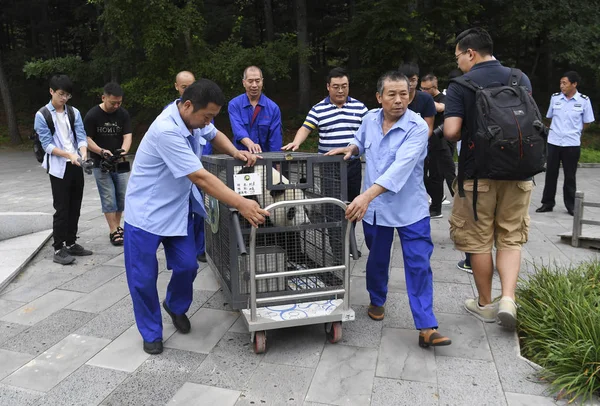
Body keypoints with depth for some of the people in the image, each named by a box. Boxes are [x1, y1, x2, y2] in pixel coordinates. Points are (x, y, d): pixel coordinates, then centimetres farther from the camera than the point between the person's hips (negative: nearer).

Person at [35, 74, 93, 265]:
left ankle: (71, 243, 22)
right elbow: (47, 144, -8)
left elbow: (81, 136, 1)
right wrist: (68, 155, -22)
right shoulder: (42, 115, -4)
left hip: (76, 167, 4)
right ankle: (59, 249, 6)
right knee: (62, 209, -3)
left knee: (75, 208, 10)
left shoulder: (74, 112, 7)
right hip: (59, 168, -4)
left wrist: (83, 154, -19)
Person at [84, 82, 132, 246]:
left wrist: (124, 150, -28)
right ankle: (113, 231, 4)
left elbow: (127, 136, -8)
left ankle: (118, 226, 23)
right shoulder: (92, 115, -11)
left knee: (122, 195, 7)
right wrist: (101, 151, -28)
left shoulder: (123, 114, -3)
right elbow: (87, 139, -11)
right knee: (108, 198, -2)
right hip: (101, 164, -3)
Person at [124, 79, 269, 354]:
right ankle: (151, 333, 24)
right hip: (146, 212, -7)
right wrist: (241, 204, -35)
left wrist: (235, 152, -1)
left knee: (187, 266, 5)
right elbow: (201, 178, -34)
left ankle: (176, 307, 36)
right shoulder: (166, 131, -31)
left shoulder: (193, 117, -5)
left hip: (177, 209, 7)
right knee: (143, 278, 2)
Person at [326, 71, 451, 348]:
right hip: (374, 207, 4)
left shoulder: (417, 127, -18)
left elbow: (400, 167, -32)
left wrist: (367, 195, -42)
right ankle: (377, 301, 42)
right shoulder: (370, 119, -1)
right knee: (377, 260, 18)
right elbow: (360, 141, 22)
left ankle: (426, 328, 4)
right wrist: (350, 149, -2)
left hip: (410, 209, -4)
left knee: (419, 265, -3)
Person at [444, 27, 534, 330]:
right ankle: (508, 298, -1)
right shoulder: (522, 79, 6)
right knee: (510, 239, 14)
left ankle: (485, 304, 21)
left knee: (479, 241, 9)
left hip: (478, 174, -4)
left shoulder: (460, 85, -8)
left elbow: (451, 132, -16)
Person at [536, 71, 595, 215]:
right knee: (551, 174, 6)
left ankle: (571, 205, 17)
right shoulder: (555, 97, 0)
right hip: (553, 142, 2)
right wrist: (557, 130, 10)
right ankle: (547, 203, 16)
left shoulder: (584, 100, -5)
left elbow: (587, 122, 4)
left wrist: (574, 131, 9)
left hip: (572, 144, -2)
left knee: (570, 176, 6)